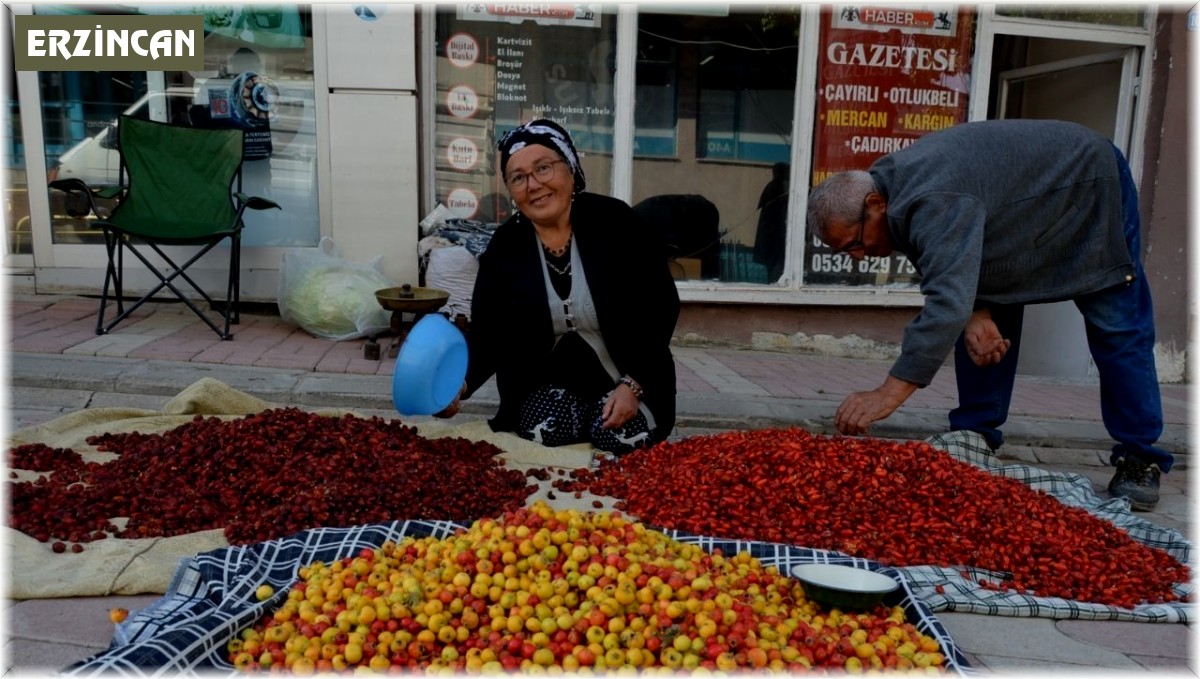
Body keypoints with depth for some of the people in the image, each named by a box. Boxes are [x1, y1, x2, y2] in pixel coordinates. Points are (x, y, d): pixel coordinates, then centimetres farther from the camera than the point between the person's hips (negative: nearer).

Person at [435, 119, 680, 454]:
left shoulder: (616, 222, -11)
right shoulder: (503, 247, -4)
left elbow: (660, 308, -10)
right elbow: (487, 335, -7)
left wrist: (632, 385, -20)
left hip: (627, 378, -1)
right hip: (548, 381, 2)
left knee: (621, 437, -25)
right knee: (544, 433, -25)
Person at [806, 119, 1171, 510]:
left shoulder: (934, 203, -42)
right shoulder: (893, 186, -12)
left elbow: (948, 302, -52)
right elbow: (955, 268, -3)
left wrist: (889, 394, -56)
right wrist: (976, 313, -24)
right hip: (1026, 212, 9)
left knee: (1117, 330, -6)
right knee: (991, 320, 2)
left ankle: (1139, 459, 3)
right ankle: (975, 436, 8)